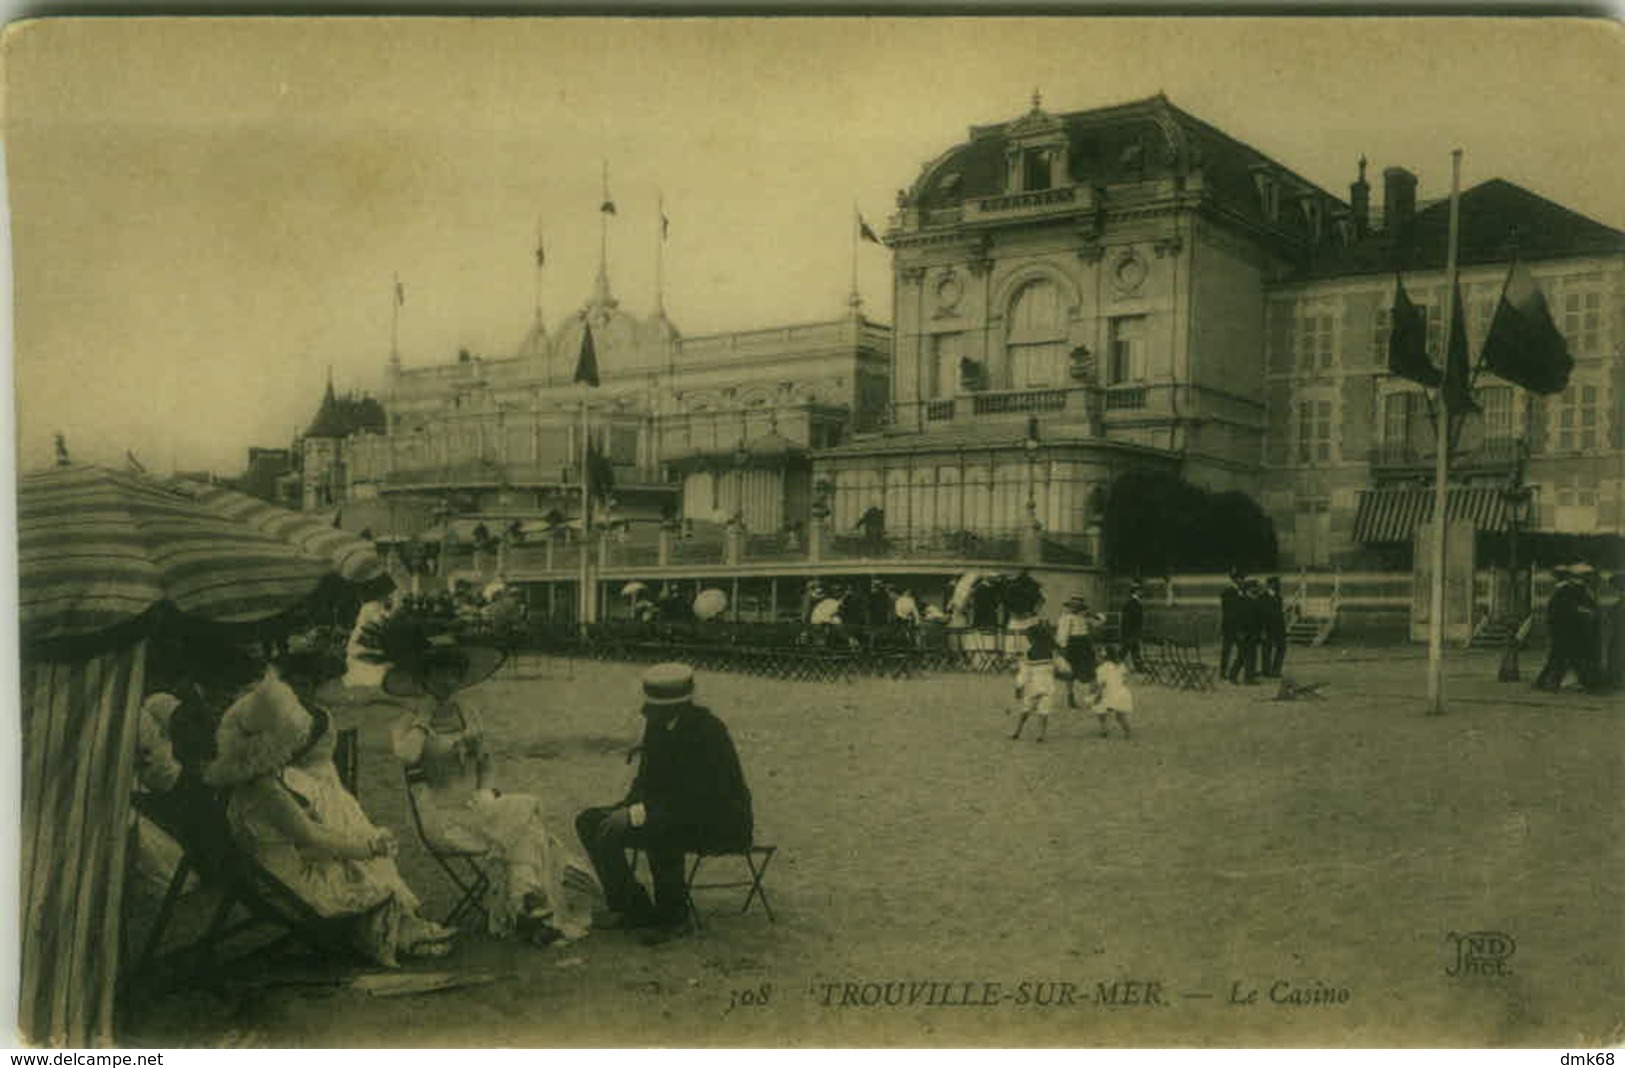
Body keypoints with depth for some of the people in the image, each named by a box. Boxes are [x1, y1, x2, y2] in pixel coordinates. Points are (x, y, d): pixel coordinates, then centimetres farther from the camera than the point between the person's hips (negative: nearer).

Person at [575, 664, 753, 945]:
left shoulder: (707, 731, -21)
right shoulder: (656, 724, 4)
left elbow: (704, 798, -24)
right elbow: (647, 781, 15)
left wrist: (648, 810, -25)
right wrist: (630, 807, -6)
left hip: (718, 824, -9)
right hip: (674, 813, 9)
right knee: (589, 821, 1)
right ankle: (627, 906, 2)